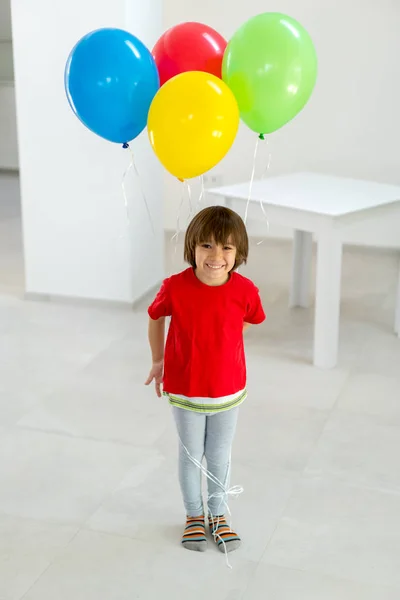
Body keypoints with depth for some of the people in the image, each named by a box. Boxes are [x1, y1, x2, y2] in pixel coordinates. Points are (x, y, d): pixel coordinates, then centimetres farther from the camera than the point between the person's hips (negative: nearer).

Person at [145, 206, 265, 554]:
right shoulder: (175, 287, -22)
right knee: (191, 456, 17)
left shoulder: (245, 291, -19)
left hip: (228, 391, 1)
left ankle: (218, 514, 41)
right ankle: (194, 515, 40)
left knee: (220, 457, 18)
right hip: (185, 392, -1)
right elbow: (156, 318, -2)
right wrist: (158, 361, 5)